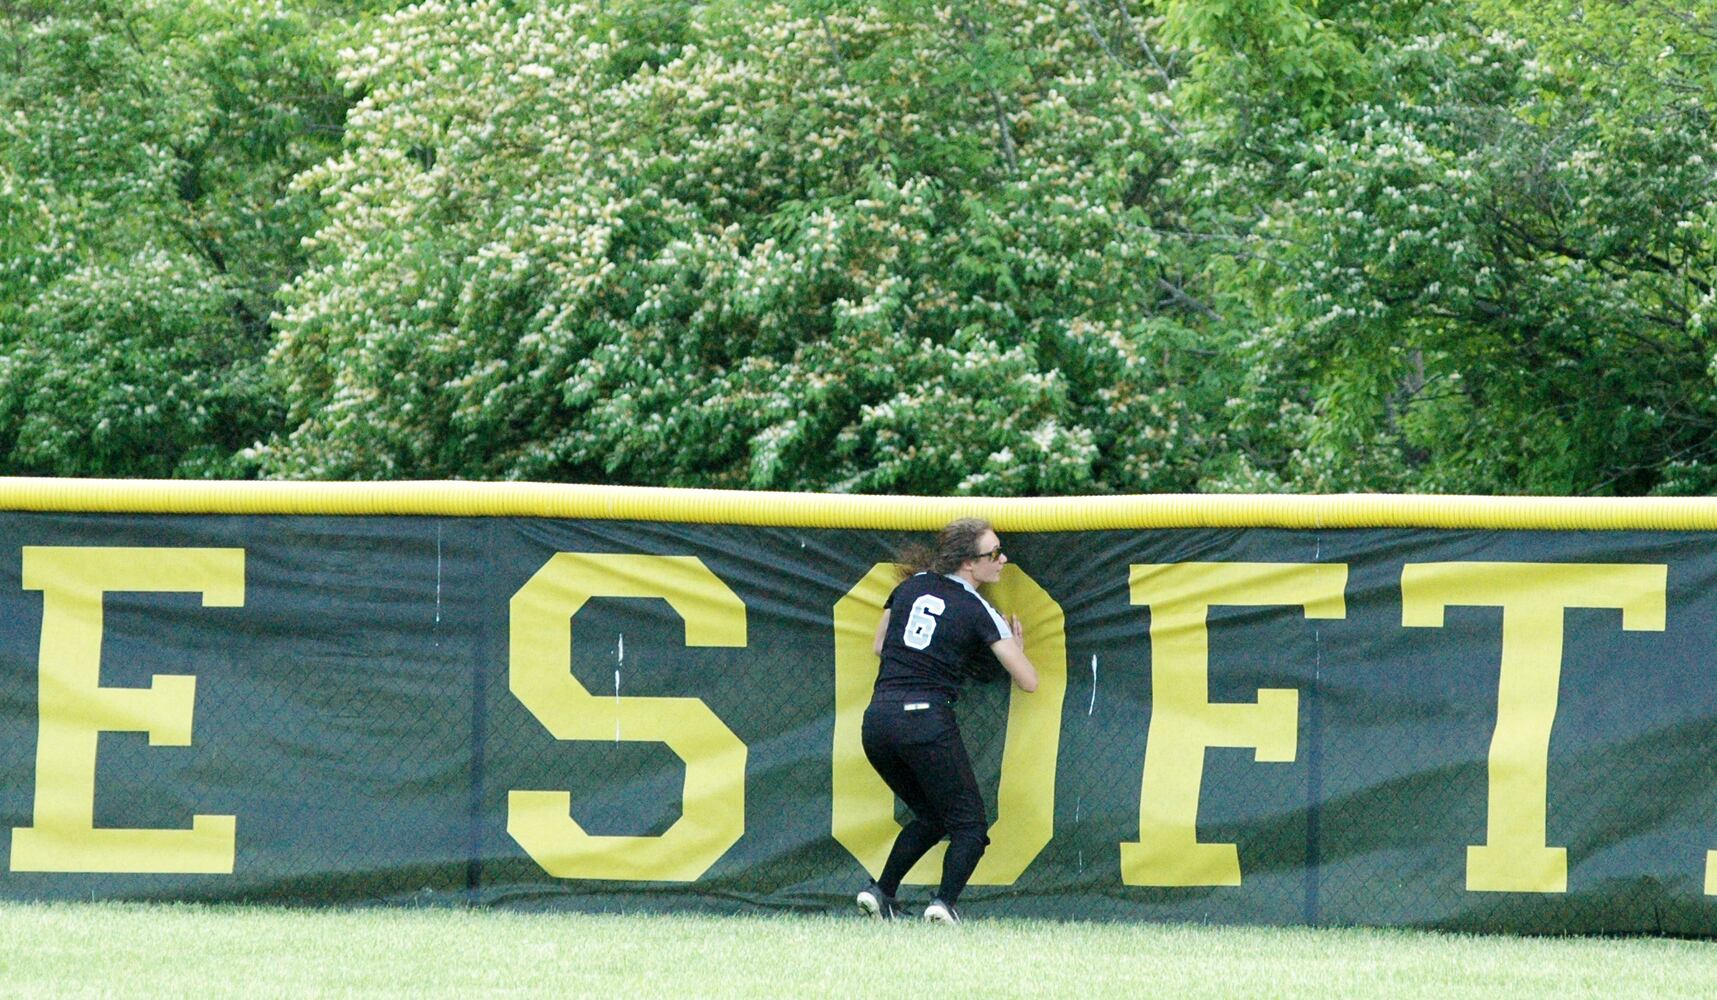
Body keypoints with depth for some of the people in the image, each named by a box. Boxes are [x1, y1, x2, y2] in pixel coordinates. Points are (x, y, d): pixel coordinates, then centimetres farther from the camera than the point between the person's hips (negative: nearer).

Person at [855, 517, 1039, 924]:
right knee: (968, 824, 6)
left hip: (876, 719, 6)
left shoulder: (912, 586, 14)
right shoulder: (979, 612, 0)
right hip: (926, 720, -6)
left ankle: (881, 891, 9)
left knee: (930, 817, 23)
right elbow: (1028, 681, -1)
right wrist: (1017, 643, 19)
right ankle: (945, 902, -15)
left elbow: (880, 645, 26)